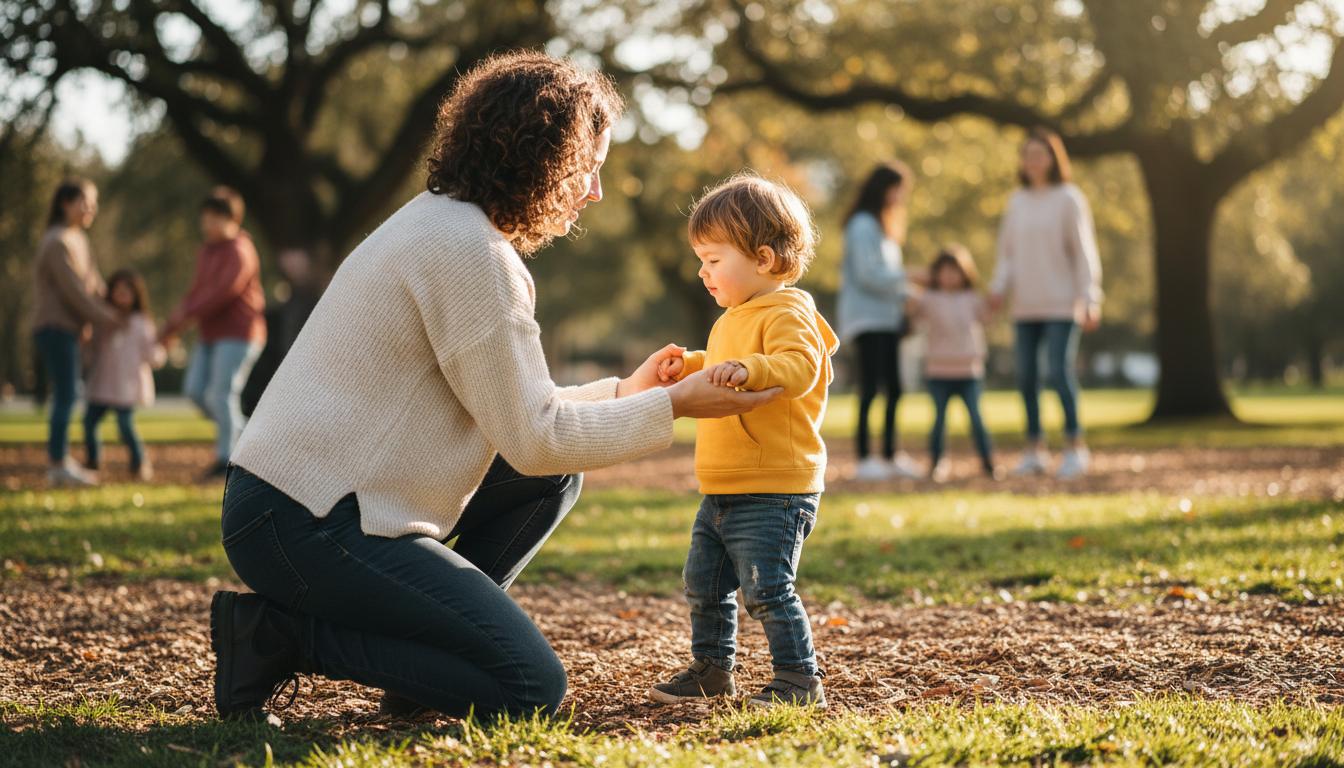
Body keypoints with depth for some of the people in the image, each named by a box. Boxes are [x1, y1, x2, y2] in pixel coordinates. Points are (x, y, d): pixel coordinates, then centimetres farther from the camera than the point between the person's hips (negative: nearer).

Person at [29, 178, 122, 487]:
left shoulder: (78, 239, 15)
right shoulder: (58, 243, -15)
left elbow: (92, 282, 12)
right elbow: (73, 290, -17)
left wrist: (107, 312, -4)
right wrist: (104, 319, -10)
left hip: (66, 329, 9)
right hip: (55, 328, -9)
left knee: (66, 395, 11)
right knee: (66, 396, -9)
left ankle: (61, 461, 15)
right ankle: (58, 464, -7)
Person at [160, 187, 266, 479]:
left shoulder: (239, 252, -13)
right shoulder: (207, 253, 16)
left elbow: (225, 290, -24)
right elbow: (197, 293, 19)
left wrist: (188, 315, -24)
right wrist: (173, 327, 10)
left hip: (239, 335, -9)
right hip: (212, 336, 9)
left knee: (221, 393, -13)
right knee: (195, 388, 0)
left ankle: (227, 458, -9)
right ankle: (235, 430, 17)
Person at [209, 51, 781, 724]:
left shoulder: (437, 224, 16)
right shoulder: (470, 251, -16)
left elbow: (507, 409, 23)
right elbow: (534, 437, -15)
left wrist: (623, 392, 23)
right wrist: (674, 406, -6)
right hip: (307, 529, -10)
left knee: (555, 477, 16)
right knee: (531, 689, -11)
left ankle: (437, 644, 10)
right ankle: (279, 633, -7)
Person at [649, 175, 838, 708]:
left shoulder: (787, 315, -14)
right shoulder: (732, 321, 18)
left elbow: (799, 368, -31)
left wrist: (746, 370, -45)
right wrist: (690, 367, 18)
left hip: (774, 491, -10)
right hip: (722, 492, 10)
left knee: (766, 589, -11)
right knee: (703, 585, 17)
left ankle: (800, 679, -1)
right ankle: (711, 669, 31)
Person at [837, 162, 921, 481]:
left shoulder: (882, 225, 21)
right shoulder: (863, 226, -9)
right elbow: (868, 274, -17)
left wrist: (904, 298, 7)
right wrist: (906, 277, -13)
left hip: (887, 317, 9)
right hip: (867, 318, -9)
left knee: (893, 388, 8)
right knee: (871, 387, -12)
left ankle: (890, 455, 13)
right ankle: (865, 458, -11)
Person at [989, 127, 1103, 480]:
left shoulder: (1069, 199, -2)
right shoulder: (1017, 202, 12)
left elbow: (1084, 252, -5)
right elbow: (1008, 252, 14)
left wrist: (1090, 300, -12)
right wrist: (998, 287, -3)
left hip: (1060, 303, -5)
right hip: (1025, 306, 5)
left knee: (1060, 371, -12)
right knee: (1027, 376, 3)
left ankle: (1076, 447, -4)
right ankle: (1035, 450, 10)